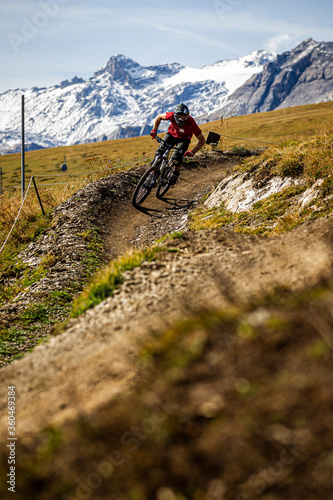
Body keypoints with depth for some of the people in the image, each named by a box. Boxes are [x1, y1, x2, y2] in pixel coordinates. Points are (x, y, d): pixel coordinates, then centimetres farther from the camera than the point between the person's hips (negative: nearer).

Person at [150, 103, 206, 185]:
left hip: (184, 139, -2)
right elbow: (159, 117, -7)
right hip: (172, 134, 3)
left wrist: (193, 152, -36)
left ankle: (176, 173, 4)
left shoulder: (191, 123, -35)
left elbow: (202, 140, -25)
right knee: (160, 151, -16)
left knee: (176, 157, -25)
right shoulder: (172, 115, -30)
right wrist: (154, 130, -16)